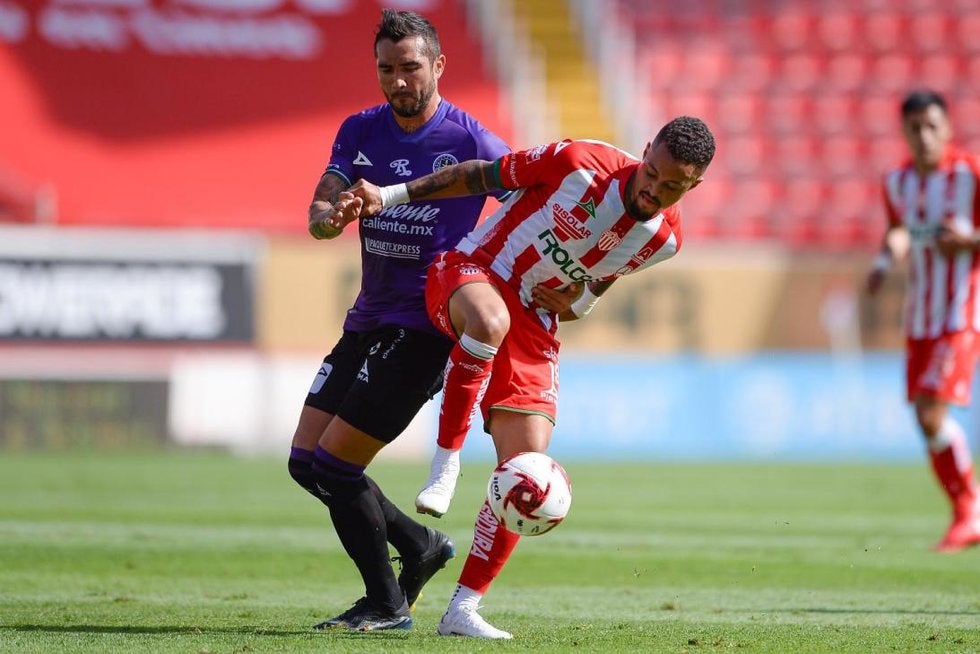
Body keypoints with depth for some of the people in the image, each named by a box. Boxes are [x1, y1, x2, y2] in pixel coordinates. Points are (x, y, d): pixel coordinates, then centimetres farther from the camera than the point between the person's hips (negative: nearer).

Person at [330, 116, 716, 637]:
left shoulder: (664, 240, -4)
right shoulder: (580, 164, -20)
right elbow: (480, 176, -8)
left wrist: (582, 300, 3)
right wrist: (389, 195, -10)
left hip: (533, 324, 5)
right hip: (467, 276, -5)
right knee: (491, 320, -43)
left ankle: (462, 610, -1)